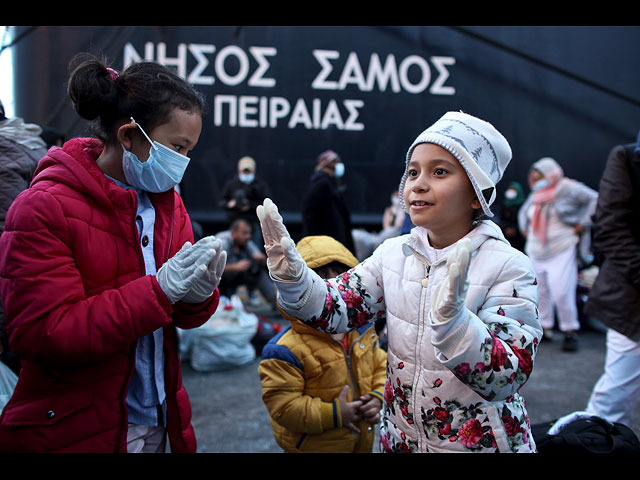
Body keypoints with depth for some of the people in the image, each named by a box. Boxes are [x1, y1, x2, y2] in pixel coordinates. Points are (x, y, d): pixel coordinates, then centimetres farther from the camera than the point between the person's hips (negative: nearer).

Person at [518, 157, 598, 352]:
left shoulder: (568, 189, -5)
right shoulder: (535, 195, 15)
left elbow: (595, 200, -9)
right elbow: (523, 212, 33)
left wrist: (582, 224, -11)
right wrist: (525, 229, 19)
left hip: (562, 251, -6)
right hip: (536, 252, 6)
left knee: (561, 292, -12)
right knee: (540, 291, 6)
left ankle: (570, 331, 2)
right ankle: (545, 327, 18)